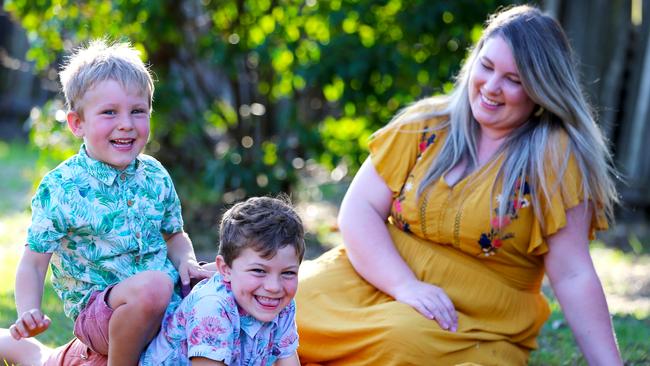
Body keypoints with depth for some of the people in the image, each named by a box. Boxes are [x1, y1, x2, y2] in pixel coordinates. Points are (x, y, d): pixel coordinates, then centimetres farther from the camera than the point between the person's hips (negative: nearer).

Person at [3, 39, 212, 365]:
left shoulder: (155, 177, 6)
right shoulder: (60, 189, -9)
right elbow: (33, 263, -5)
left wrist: (187, 262, -2)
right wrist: (29, 313, -24)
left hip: (166, 303, 6)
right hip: (96, 309, -6)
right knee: (153, 286, -35)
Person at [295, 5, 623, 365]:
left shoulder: (554, 154, -6)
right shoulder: (424, 125, 3)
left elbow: (572, 276, -7)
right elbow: (358, 210, -1)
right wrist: (405, 285, -16)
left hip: (477, 321, -2)